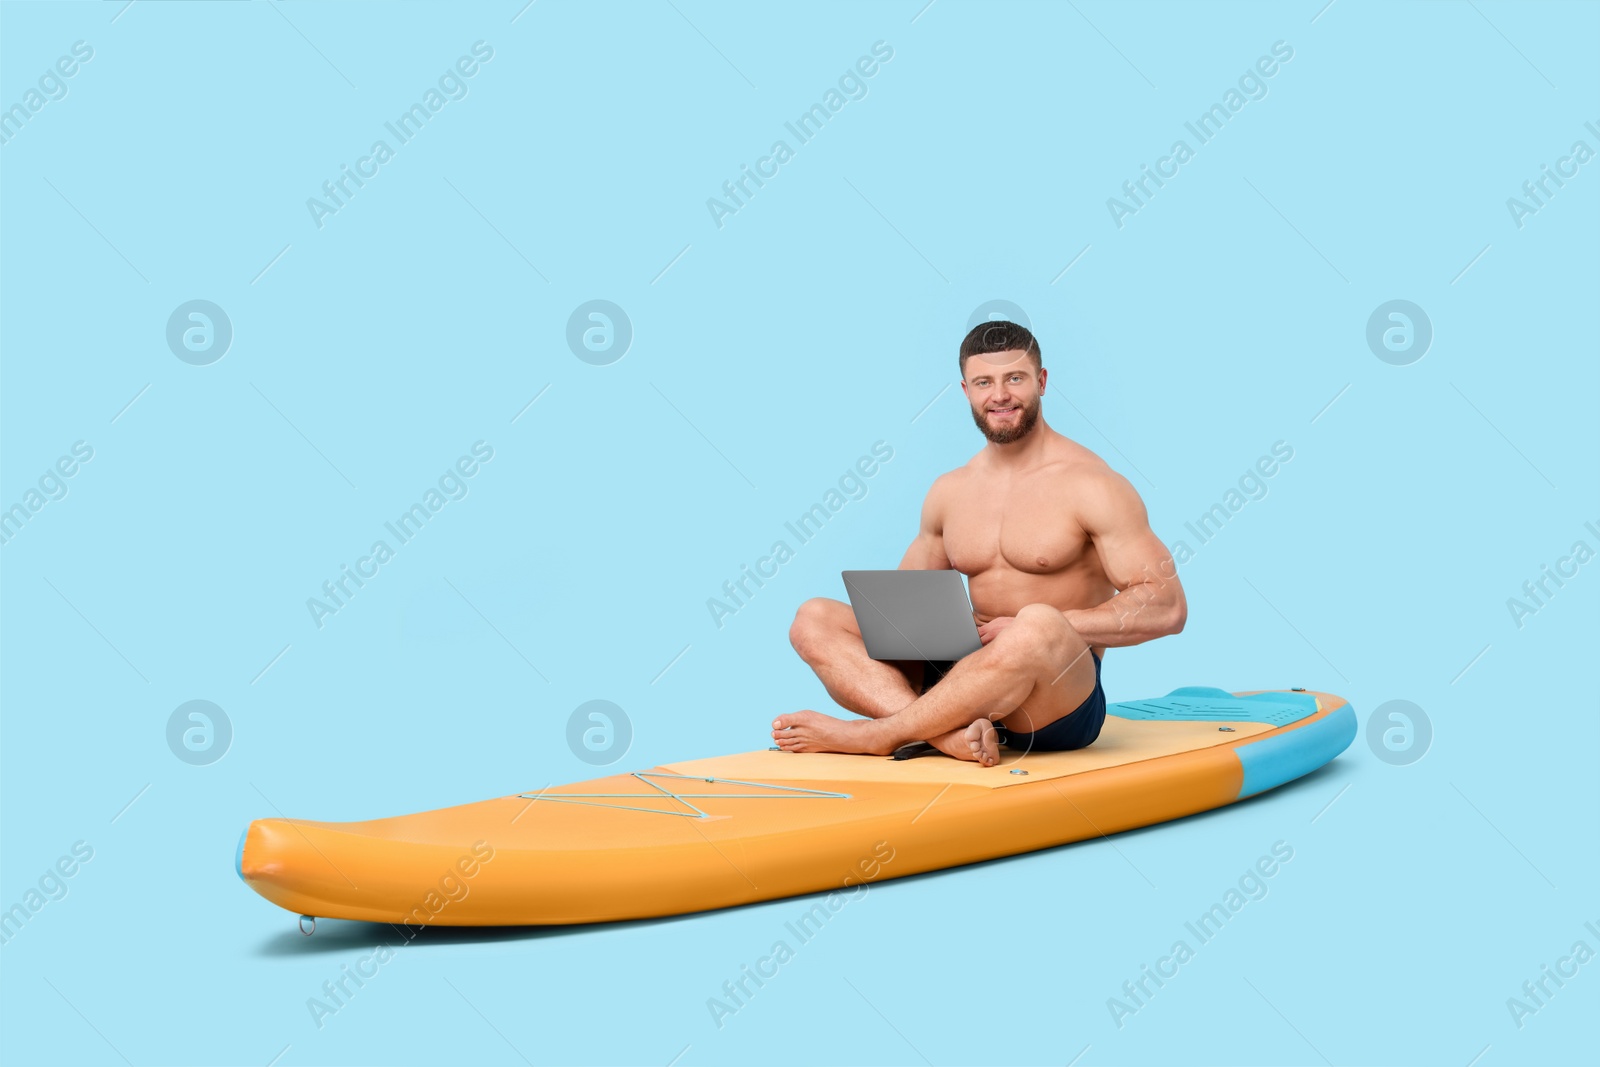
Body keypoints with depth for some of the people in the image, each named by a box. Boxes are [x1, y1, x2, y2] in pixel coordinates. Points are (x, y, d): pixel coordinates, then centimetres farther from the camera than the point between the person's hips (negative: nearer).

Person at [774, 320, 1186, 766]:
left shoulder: (1090, 485, -4)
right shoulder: (949, 491, 14)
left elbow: (1166, 607, -11)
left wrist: (1042, 626, -18)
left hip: (1059, 700, -5)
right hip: (963, 679, 6)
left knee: (1038, 628, -39)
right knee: (814, 619, -8)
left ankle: (872, 736, -25)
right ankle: (946, 732, -32)